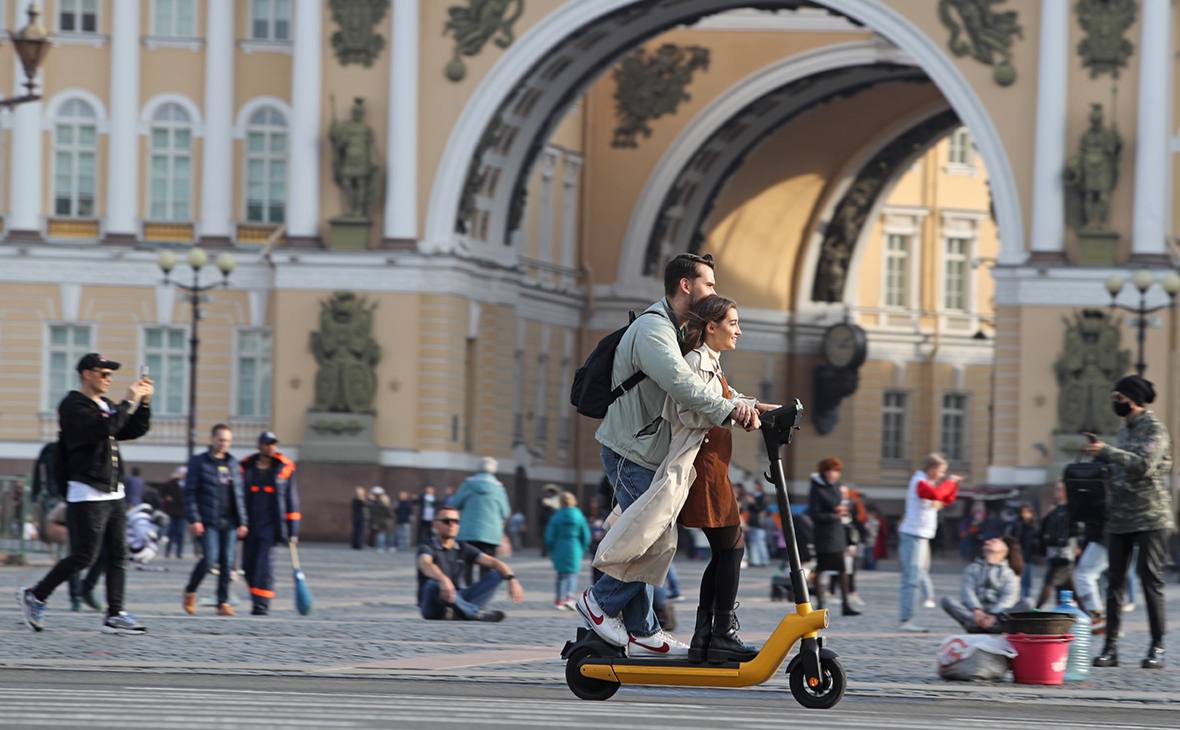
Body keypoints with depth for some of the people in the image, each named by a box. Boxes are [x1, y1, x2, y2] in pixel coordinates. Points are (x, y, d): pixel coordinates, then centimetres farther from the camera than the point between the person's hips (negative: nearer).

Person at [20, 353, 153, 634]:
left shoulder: (106, 406, 18)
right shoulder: (73, 406, -9)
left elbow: (135, 430, 19)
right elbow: (104, 428, -25)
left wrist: (144, 403, 5)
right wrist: (129, 402, -19)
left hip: (113, 494, 9)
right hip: (87, 494, -9)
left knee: (119, 555, 3)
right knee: (85, 556, -9)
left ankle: (115, 616, 2)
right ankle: (35, 596, 6)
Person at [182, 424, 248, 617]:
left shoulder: (233, 464, 14)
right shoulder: (199, 462, 1)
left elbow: (239, 494, 17)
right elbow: (190, 492, -3)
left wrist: (243, 521, 10)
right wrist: (194, 519, -11)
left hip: (229, 521, 5)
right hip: (208, 521, -5)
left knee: (227, 562, 0)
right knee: (210, 558, -14)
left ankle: (223, 602, 5)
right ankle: (190, 593, 7)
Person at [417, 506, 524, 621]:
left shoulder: (464, 549, 8)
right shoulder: (426, 549, -9)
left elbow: (494, 563, -3)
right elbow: (426, 565, -34)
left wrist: (512, 579, -23)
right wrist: (444, 579, -56)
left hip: (457, 601, 5)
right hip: (432, 607, -5)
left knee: (497, 574, -9)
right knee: (434, 585, -39)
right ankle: (476, 613, -27)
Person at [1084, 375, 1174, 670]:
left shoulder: (1154, 428, -7)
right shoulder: (1125, 429, 16)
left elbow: (1143, 465, -19)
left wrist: (1107, 451, -19)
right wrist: (1099, 453, 9)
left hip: (1150, 517, -7)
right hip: (1120, 517, 7)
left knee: (1151, 579, -7)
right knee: (1115, 580, 2)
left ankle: (1157, 648, -4)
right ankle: (1111, 646, 3)